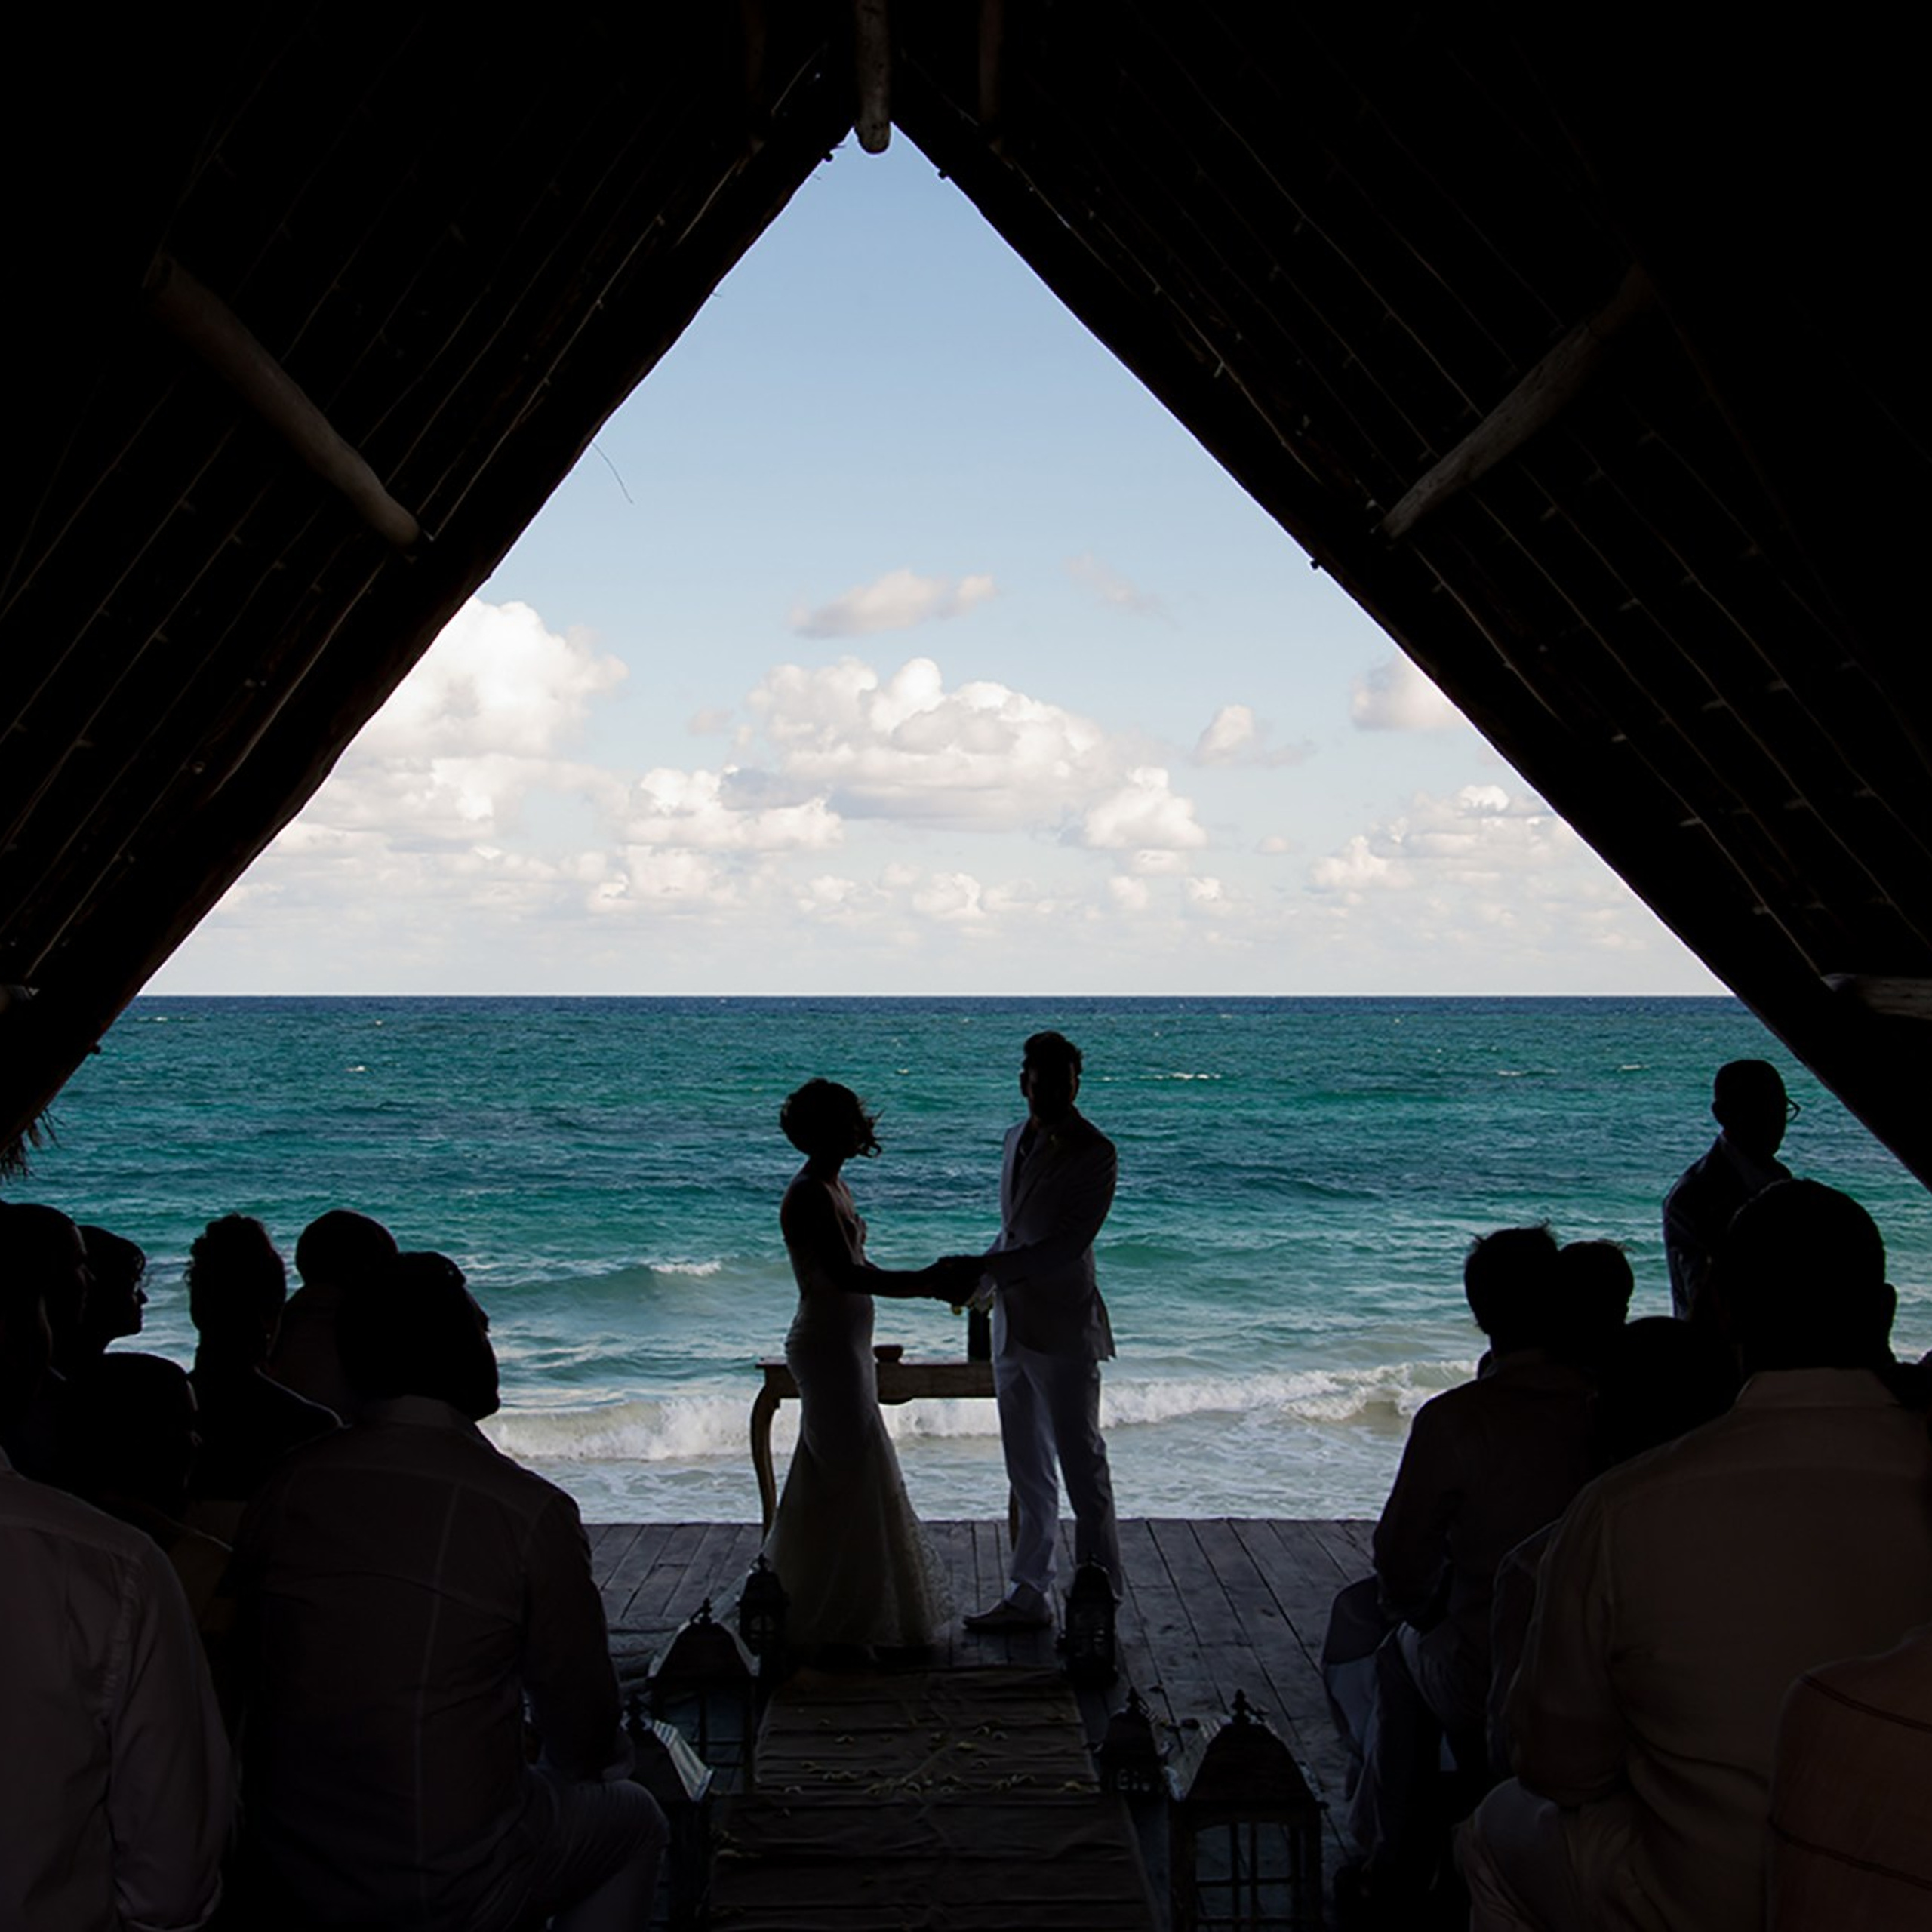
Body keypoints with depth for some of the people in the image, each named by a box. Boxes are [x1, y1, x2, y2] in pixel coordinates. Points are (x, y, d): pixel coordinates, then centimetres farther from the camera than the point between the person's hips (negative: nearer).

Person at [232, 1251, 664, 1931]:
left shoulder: (285, 1487, -3)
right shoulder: (530, 1510, -16)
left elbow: (253, 1682, 9)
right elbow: (585, 1739, -5)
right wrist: (598, 1760, 19)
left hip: (287, 1870, 5)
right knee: (633, 1820, 22)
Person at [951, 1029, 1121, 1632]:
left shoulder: (1094, 1153, -14)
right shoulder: (1017, 1139, 10)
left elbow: (1066, 1245, -21)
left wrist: (982, 1267, -24)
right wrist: (980, 1285, 17)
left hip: (1063, 1333, -8)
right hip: (1013, 1327, 8)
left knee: (1083, 1471, -1)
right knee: (1028, 1475, 15)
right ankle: (1027, 1598, 24)